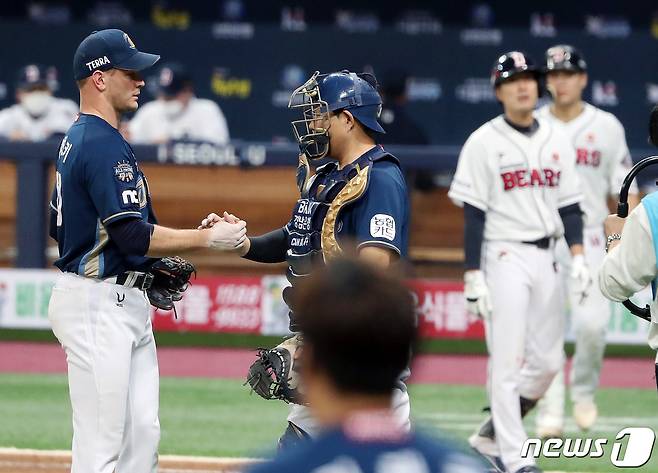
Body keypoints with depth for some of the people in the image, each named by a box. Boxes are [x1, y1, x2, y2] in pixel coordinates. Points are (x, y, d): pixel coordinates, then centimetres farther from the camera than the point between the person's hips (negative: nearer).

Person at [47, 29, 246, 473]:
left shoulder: (77, 139, 16)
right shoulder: (105, 145, -16)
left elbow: (63, 226, 22)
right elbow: (134, 234, -22)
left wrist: (152, 265, 17)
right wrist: (208, 239, -15)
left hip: (127, 305, 11)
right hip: (99, 306, -11)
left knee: (143, 434, 9)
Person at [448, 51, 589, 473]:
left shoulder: (556, 140, 11)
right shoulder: (484, 143, -5)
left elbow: (569, 205, 12)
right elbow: (474, 215, -7)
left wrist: (578, 258, -1)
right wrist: (473, 276, -12)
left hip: (545, 258, 6)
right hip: (504, 256, -6)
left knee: (548, 360, 6)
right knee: (508, 360, -8)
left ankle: (491, 435, 22)